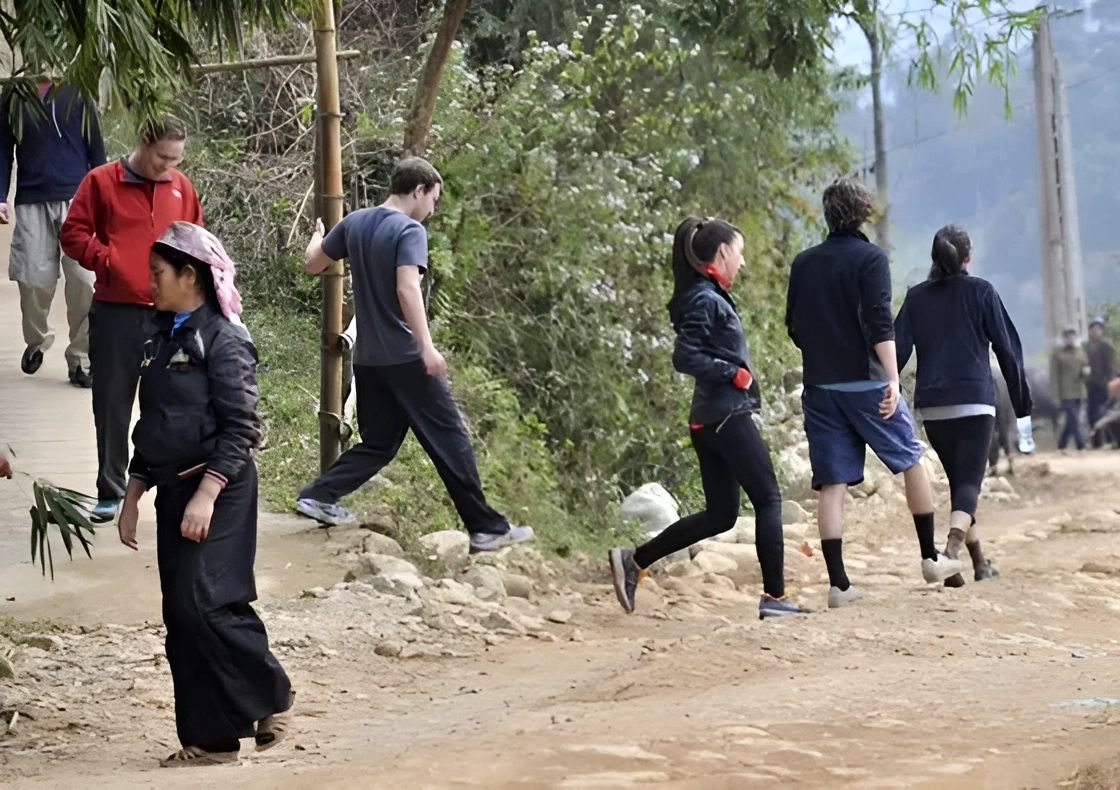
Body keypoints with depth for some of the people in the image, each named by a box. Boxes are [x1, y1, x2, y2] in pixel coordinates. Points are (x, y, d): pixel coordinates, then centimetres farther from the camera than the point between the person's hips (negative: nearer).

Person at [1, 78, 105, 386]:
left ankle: (81, 358, 1)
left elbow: (95, 148, 7)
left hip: (77, 199, -1)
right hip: (32, 203, 1)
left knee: (84, 280, -10)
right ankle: (37, 339, 27)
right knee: (32, 279, -2)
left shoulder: (76, 95, 5)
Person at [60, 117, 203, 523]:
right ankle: (110, 493, 12)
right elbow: (73, 232, 0)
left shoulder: (181, 187, 9)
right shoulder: (102, 182, 0)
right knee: (112, 401, 4)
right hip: (116, 311, -2)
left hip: (169, 312, 2)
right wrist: (106, 260, -13)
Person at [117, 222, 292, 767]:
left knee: (203, 604, -15)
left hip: (218, 491, -8)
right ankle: (210, 740, 10)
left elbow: (240, 429, -16)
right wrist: (132, 496, 19)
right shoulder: (162, 340, 14)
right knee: (182, 618, 5)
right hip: (173, 491, 8)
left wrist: (206, 495, -22)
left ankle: (271, 698, 4)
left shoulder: (222, 339, -11)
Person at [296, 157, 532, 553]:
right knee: (449, 439, -1)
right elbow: (407, 289, -26)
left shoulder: (354, 223, 9)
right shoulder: (410, 231, -13)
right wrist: (427, 347, -31)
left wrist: (319, 235, 40)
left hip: (368, 357, 7)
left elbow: (313, 264, 19)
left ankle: (318, 496, 6)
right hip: (405, 357, -7)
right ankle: (487, 528, 2)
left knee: (378, 443, 17)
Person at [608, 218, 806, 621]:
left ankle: (634, 560, 11)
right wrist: (735, 373, -15)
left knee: (719, 515, 12)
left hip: (712, 420, 10)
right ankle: (774, 597, -1)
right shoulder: (706, 299, -13)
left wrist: (736, 373, 9)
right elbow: (685, 357, -22)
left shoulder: (708, 296, 16)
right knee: (768, 500, -2)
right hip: (728, 416, -10)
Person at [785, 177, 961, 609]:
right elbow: (880, 323, -16)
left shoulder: (803, 264, 9)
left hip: (820, 387, 4)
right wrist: (892, 379, -22)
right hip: (865, 382, -4)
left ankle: (838, 583, -5)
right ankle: (931, 558, 21)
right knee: (911, 461, 14)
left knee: (833, 484, 2)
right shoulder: (870, 258, -5)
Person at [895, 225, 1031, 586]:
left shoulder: (916, 297, 8)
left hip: (931, 407, 3)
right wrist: (1022, 403, 8)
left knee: (959, 481, 17)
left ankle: (980, 562, 20)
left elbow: (897, 351, 2)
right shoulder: (981, 292, 2)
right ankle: (952, 549, -32)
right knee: (969, 482, -7)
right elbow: (1007, 348, 1)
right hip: (975, 402, -3)